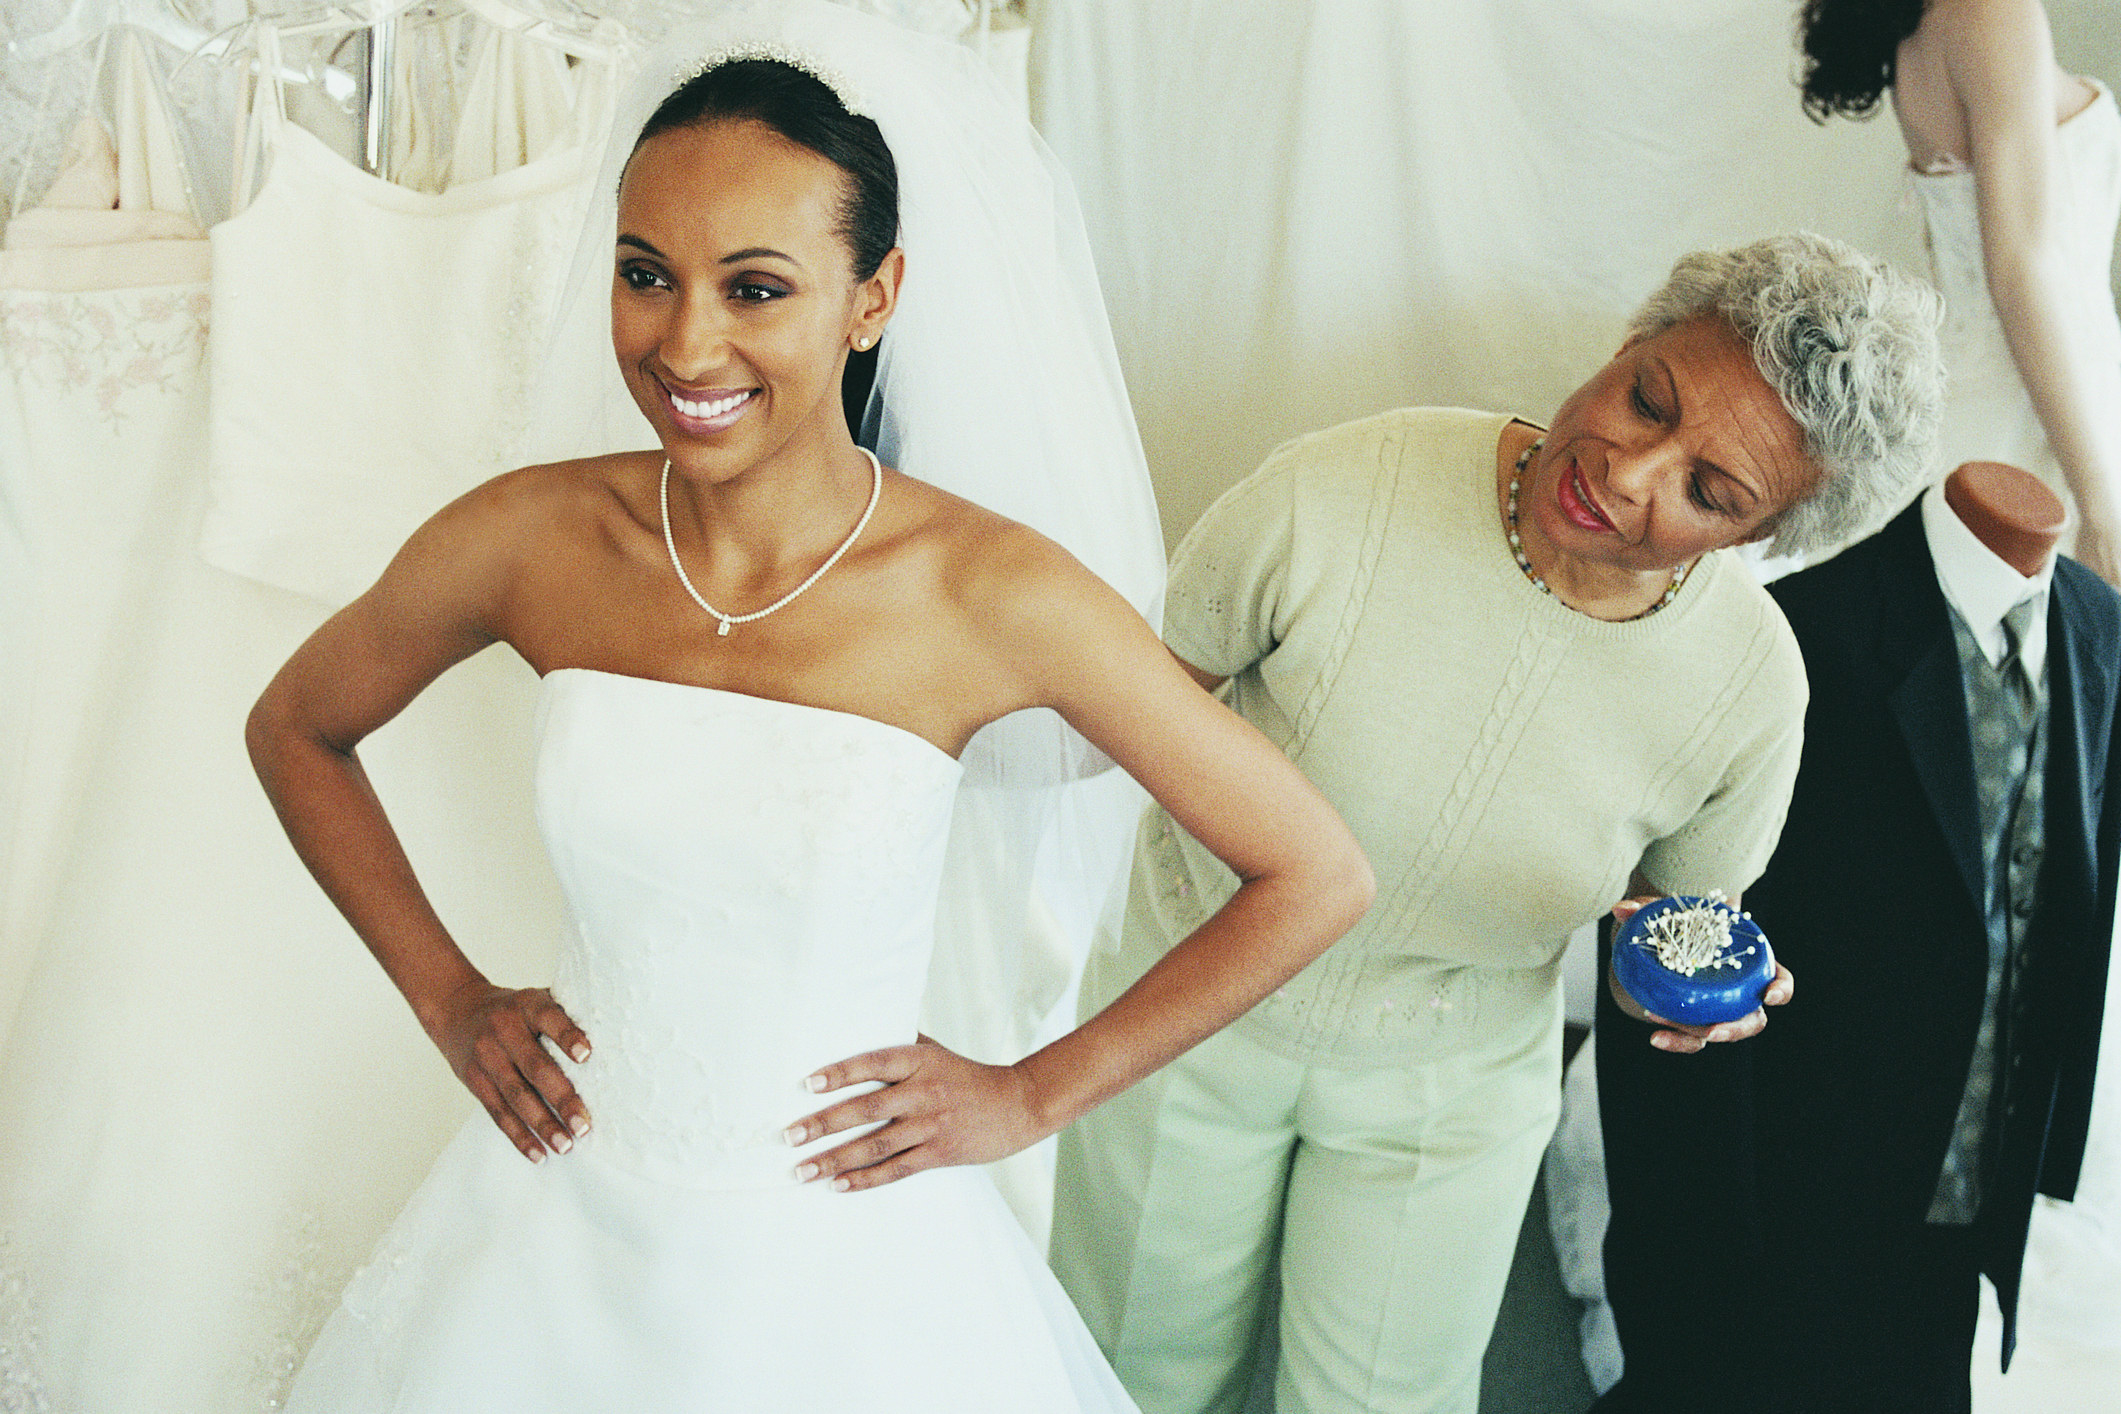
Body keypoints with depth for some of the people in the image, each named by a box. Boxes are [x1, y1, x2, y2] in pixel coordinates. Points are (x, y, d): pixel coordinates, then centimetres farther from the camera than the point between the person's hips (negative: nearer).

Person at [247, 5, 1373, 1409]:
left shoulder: (988, 593, -19)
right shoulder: (531, 541, -11)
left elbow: (1317, 878, -11)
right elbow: (296, 731, 9)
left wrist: (1033, 1093, -7)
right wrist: (449, 999, 2)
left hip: (839, 1267, -2)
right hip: (564, 1219, 3)